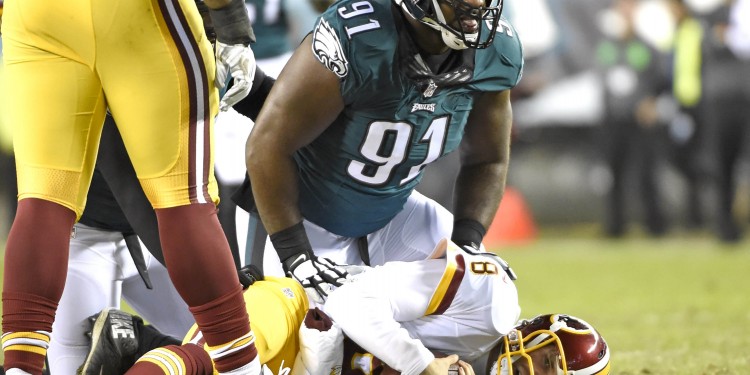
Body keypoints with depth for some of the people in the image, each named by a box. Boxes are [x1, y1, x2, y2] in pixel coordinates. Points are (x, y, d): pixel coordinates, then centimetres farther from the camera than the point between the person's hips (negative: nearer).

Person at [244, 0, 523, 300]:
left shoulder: (497, 50, -15)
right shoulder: (355, 38, -34)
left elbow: (487, 161, 2)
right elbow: (267, 146, -26)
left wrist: (466, 245, -12)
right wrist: (295, 255, -27)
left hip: (394, 208, 5)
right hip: (312, 217, -5)